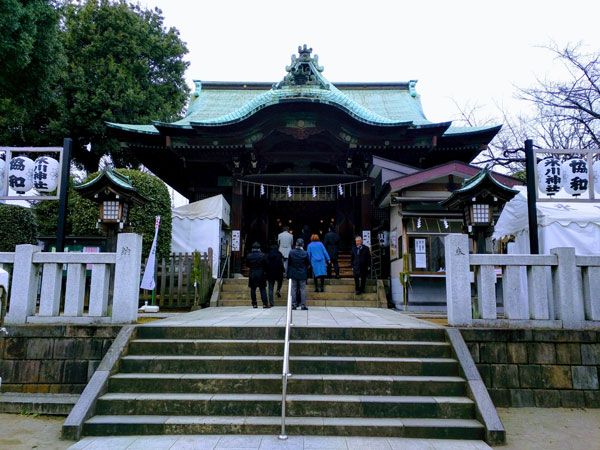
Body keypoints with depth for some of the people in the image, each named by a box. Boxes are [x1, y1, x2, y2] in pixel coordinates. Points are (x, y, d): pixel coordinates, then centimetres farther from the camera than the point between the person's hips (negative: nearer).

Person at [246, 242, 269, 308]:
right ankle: (264, 304, -1)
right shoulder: (262, 255, -8)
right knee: (263, 289, 3)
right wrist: (265, 271, 12)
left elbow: (247, 265, 7)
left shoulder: (249, 256, -2)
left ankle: (254, 304, 7)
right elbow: (265, 265, -3)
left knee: (253, 289, 8)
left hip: (252, 275, 2)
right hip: (261, 274, -1)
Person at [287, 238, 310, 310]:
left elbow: (289, 264, 1)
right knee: (302, 289, 3)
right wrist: (307, 274, 13)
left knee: (294, 289, 7)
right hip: (302, 274, -1)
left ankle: (294, 305, 7)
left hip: (293, 274, 1)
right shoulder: (305, 253, -8)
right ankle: (303, 305, 3)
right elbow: (308, 264, 0)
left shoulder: (291, 252, -5)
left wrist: (288, 274, 9)